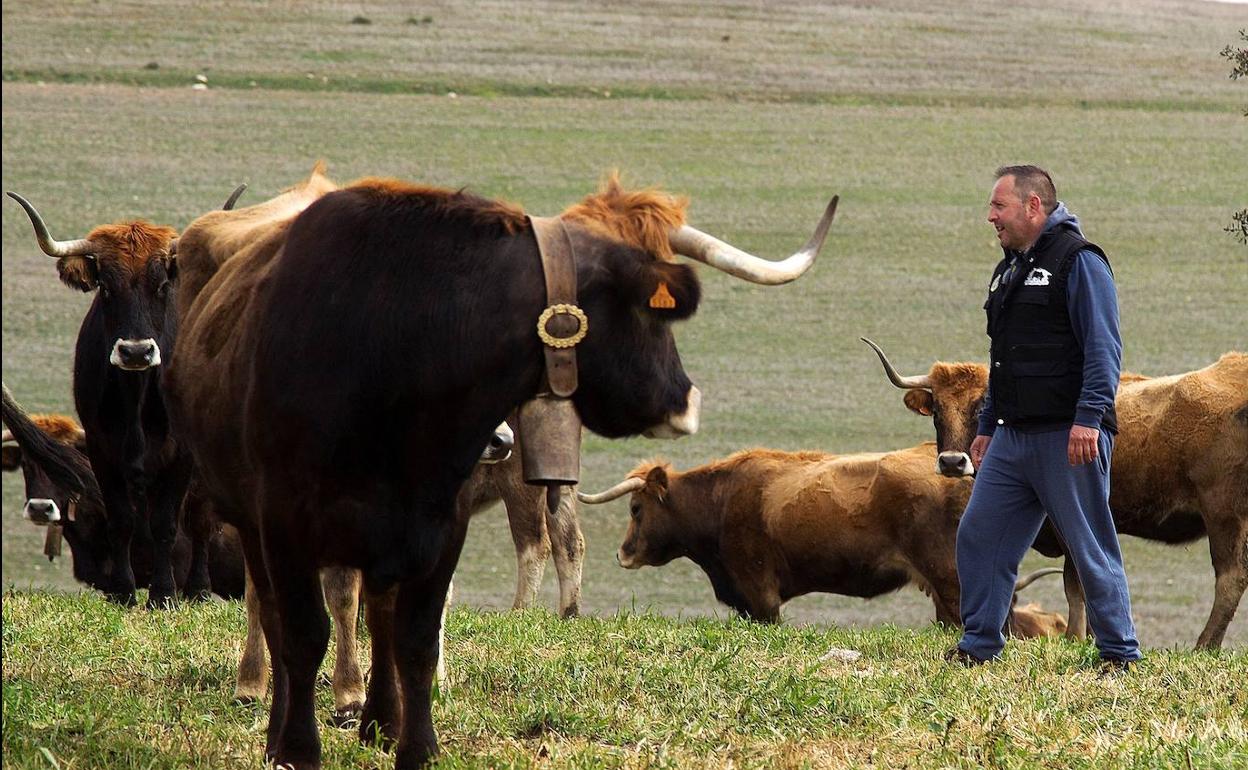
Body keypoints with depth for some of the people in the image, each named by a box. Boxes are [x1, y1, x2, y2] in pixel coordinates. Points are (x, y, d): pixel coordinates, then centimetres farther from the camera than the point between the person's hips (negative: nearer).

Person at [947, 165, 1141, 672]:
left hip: (1068, 439, -9)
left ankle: (1120, 656, 2)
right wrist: (987, 427, 26)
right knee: (979, 538, 5)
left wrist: (1089, 418, -24)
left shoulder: (1077, 261, -8)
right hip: (1013, 440, 9)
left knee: (1091, 549, -4)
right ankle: (978, 645, 14)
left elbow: (1103, 348, -16)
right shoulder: (1011, 269, 20)